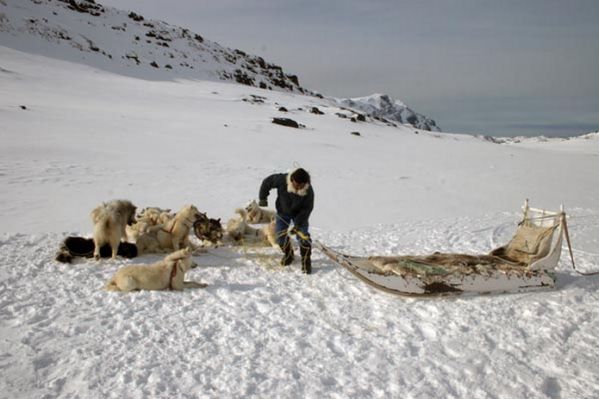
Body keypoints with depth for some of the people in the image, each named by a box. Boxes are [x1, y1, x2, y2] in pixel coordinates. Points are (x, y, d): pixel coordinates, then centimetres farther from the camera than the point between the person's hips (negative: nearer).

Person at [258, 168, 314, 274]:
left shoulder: (308, 191, -31)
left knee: (303, 236, -13)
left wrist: (298, 224, -30)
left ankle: (306, 261, 0)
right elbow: (267, 182, -15)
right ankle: (288, 255, 30)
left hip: (299, 214, -2)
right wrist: (263, 198, -9)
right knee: (281, 235, 3)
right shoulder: (282, 180, -32)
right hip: (283, 211, 2)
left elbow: (307, 209, -25)